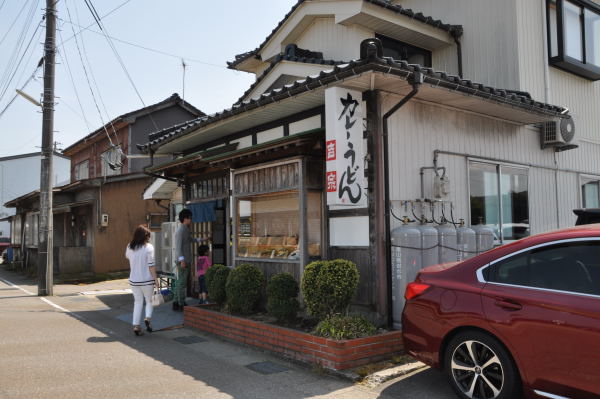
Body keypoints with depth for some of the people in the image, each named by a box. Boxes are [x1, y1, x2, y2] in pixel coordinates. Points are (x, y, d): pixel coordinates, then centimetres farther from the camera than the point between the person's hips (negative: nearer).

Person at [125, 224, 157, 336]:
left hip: (134, 280, 4)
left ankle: (136, 325, 8)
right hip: (147, 280, -4)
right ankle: (147, 318, -7)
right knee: (149, 301, 15)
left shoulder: (129, 247, 1)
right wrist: (155, 279, -7)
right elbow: (151, 265, -14)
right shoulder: (148, 247, -12)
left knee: (138, 302, 14)